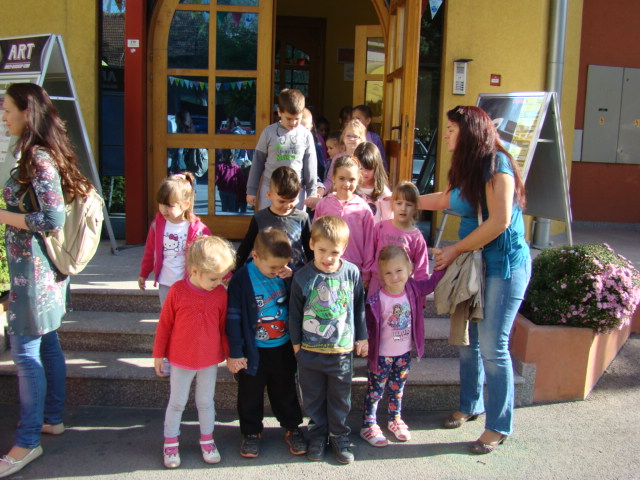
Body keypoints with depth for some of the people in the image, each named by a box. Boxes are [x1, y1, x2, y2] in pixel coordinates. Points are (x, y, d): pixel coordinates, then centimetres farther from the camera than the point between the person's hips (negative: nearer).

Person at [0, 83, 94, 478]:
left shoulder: (39, 159, -18)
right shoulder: (38, 154, 12)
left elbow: (53, 219, -23)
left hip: (34, 268, -10)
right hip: (40, 267, 10)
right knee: (47, 343, 17)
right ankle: (53, 418, 30)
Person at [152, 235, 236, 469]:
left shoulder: (221, 293, -12)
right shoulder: (177, 291, -18)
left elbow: (224, 327, -1)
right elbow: (164, 324, -8)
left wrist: (229, 354, 5)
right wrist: (158, 355, -3)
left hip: (210, 360, 2)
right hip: (181, 360, -1)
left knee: (206, 402, 18)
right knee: (177, 403, 15)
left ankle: (207, 440, 35)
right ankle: (170, 443, 30)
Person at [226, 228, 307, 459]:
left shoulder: (288, 275, -8)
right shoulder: (242, 279, -18)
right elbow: (233, 318, -14)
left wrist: (291, 279, -19)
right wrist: (235, 352, -11)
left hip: (283, 348, 3)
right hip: (253, 351, -2)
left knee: (285, 391, 19)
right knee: (250, 394, 14)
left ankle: (292, 428, 35)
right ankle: (251, 432, 33)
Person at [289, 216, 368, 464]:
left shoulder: (352, 272, -8)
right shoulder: (302, 277, -11)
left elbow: (359, 307, 5)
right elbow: (294, 313, 0)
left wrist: (362, 337, 9)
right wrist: (296, 342, 5)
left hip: (342, 350, 0)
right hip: (310, 351, 0)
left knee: (340, 397, 14)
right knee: (313, 397, 15)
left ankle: (339, 435, 33)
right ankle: (318, 433, 34)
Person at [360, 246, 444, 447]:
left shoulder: (413, 289, -8)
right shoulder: (377, 300, -23)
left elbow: (431, 283, 5)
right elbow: (369, 326, -17)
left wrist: (441, 266, -5)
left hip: (404, 353, 5)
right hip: (382, 355, -5)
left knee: (397, 389, 22)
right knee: (375, 390, 7)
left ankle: (395, 420, 39)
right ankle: (368, 426, 20)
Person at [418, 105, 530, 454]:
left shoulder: (496, 164, -15)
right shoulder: (466, 169, 11)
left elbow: (500, 221, -21)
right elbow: (444, 200, 27)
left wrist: (455, 250, -14)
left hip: (504, 265, -8)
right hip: (474, 262, 8)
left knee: (492, 345, -4)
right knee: (468, 339, 13)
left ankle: (499, 426, 11)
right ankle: (470, 406, 31)